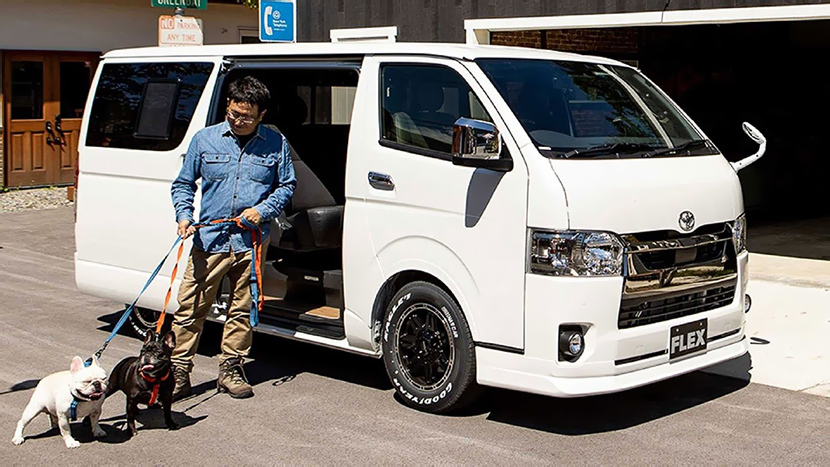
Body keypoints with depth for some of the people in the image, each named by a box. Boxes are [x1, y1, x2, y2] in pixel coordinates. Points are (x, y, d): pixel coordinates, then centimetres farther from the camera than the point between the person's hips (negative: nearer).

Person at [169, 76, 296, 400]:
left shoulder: (276, 144, 6)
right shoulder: (204, 139, 7)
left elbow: (287, 186, 13)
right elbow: (183, 184, 13)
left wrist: (263, 210, -4)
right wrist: (183, 215, -5)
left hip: (253, 242, 0)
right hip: (209, 240, 0)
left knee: (243, 309, 7)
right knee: (191, 308, -2)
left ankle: (230, 370, 20)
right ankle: (179, 372, 8)